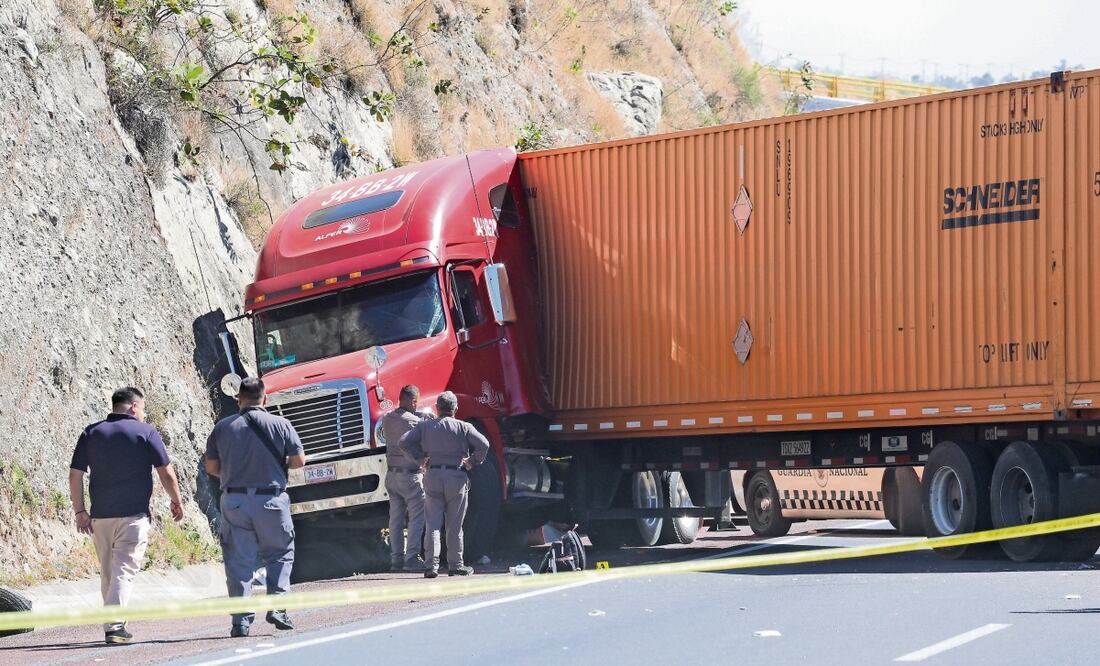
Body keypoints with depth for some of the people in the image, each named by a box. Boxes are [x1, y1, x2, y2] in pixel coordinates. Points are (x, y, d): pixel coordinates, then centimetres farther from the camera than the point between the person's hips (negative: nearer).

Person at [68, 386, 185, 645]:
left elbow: (75, 474, 4)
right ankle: (114, 626, -20)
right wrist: (177, 501, 12)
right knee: (125, 569, -7)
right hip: (133, 515, -4)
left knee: (107, 572, 14)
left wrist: (80, 511, 7)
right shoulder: (145, 432, -1)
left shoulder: (91, 433, 9)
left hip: (100, 516, 4)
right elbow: (166, 473, -2)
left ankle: (113, 625, 19)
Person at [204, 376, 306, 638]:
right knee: (279, 555, 14)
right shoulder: (280, 425, -3)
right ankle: (277, 608, 1)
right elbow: (299, 461, -3)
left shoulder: (223, 427, 1)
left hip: (234, 500, 1)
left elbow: (211, 468, 4)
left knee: (239, 561, 5)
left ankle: (241, 619, 1)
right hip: (271, 499, -1)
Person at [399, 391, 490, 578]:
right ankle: (455, 565, 11)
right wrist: (472, 462, 0)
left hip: (433, 476, 2)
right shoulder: (463, 427, -1)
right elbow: (483, 444, -12)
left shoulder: (425, 426, 6)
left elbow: (405, 441, -2)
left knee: (433, 523, 3)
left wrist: (419, 458, 4)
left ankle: (432, 565, -7)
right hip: (456, 477, -2)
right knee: (455, 525, 6)